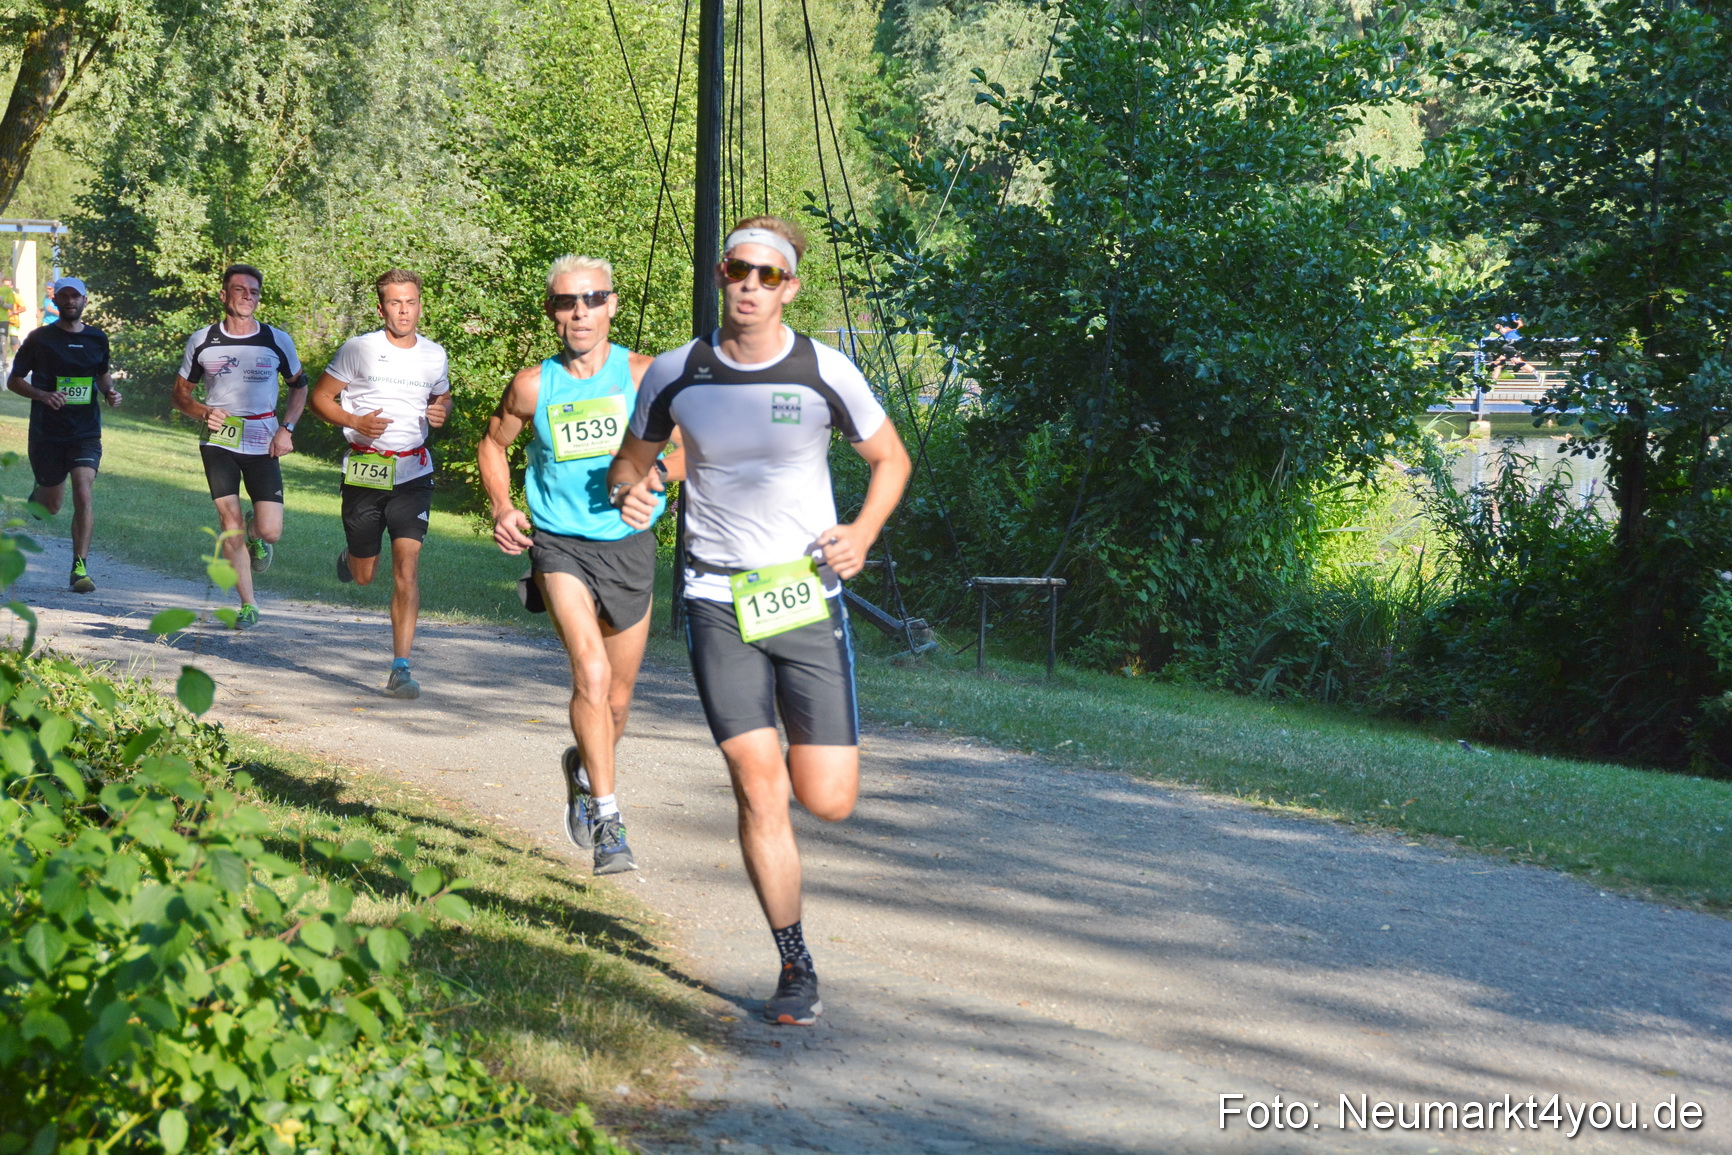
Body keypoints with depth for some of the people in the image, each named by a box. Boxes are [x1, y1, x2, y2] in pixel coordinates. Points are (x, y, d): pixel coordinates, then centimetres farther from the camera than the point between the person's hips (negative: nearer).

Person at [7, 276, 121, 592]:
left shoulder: (98, 339, 7)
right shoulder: (40, 339, -2)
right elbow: (13, 380, 1)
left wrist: (110, 392, 1)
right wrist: (43, 395, -17)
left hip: (86, 434, 1)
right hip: (47, 433, -1)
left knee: (83, 494, -18)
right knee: (51, 507, 10)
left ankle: (80, 568, -11)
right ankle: (38, 495, 49)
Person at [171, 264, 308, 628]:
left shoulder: (277, 341, 2)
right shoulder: (201, 341, 2)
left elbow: (299, 386, 14)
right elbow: (180, 392, 12)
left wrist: (286, 430, 0)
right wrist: (203, 412, -9)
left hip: (263, 444, 0)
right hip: (218, 442, 0)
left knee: (270, 532, -8)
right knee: (230, 524, -8)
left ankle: (255, 532, 31)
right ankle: (247, 605, 4)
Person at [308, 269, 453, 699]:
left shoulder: (435, 355, 6)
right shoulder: (359, 349, -4)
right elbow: (321, 396, 2)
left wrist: (441, 413, -1)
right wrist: (355, 422, -16)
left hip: (413, 473, 1)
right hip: (365, 471, -1)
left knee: (407, 566, -12)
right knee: (362, 576, 8)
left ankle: (400, 668, -9)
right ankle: (348, 558, 48)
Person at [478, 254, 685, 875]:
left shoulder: (643, 375, -5)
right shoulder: (533, 386, -2)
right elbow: (493, 445, 15)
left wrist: (651, 474, -26)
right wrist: (501, 507, -1)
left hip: (628, 546, 1)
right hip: (560, 545, -1)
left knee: (616, 699, 13)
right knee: (591, 671, -23)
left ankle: (584, 770, 45)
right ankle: (607, 819, -17)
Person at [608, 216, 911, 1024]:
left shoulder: (825, 373, -3)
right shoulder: (674, 375, 0)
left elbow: (890, 458, 10)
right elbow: (631, 460, 15)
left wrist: (862, 532, -7)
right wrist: (628, 490, -9)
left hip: (808, 600, 0)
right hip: (718, 602, 0)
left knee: (829, 802, -3)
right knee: (759, 790, -9)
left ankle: (803, 739, 36)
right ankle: (795, 968, 7)